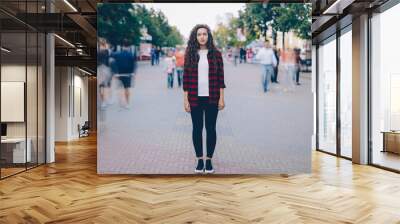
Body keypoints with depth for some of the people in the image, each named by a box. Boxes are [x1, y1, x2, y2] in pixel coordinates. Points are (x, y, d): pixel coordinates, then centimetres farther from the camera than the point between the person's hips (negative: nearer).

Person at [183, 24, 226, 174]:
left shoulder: (216, 53, 1)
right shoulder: (190, 54, 3)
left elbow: (220, 77, 1)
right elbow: (185, 78, 3)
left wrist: (221, 98, -4)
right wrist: (185, 99, -2)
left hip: (211, 98, -1)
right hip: (195, 98, 1)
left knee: (211, 128, 5)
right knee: (197, 128, 7)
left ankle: (209, 160, 18)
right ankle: (199, 160, 19)